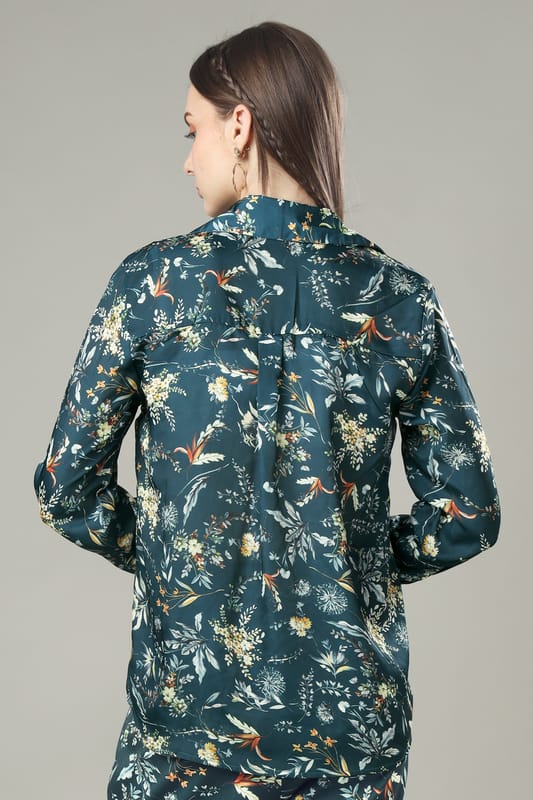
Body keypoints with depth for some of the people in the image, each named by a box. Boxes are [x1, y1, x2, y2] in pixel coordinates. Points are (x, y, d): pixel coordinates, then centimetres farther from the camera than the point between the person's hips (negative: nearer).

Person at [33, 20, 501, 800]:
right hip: (356, 709, 2)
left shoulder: (155, 279, -11)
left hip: (191, 703, -1)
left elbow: (68, 487, -5)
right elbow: (467, 515, -1)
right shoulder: (403, 299, -6)